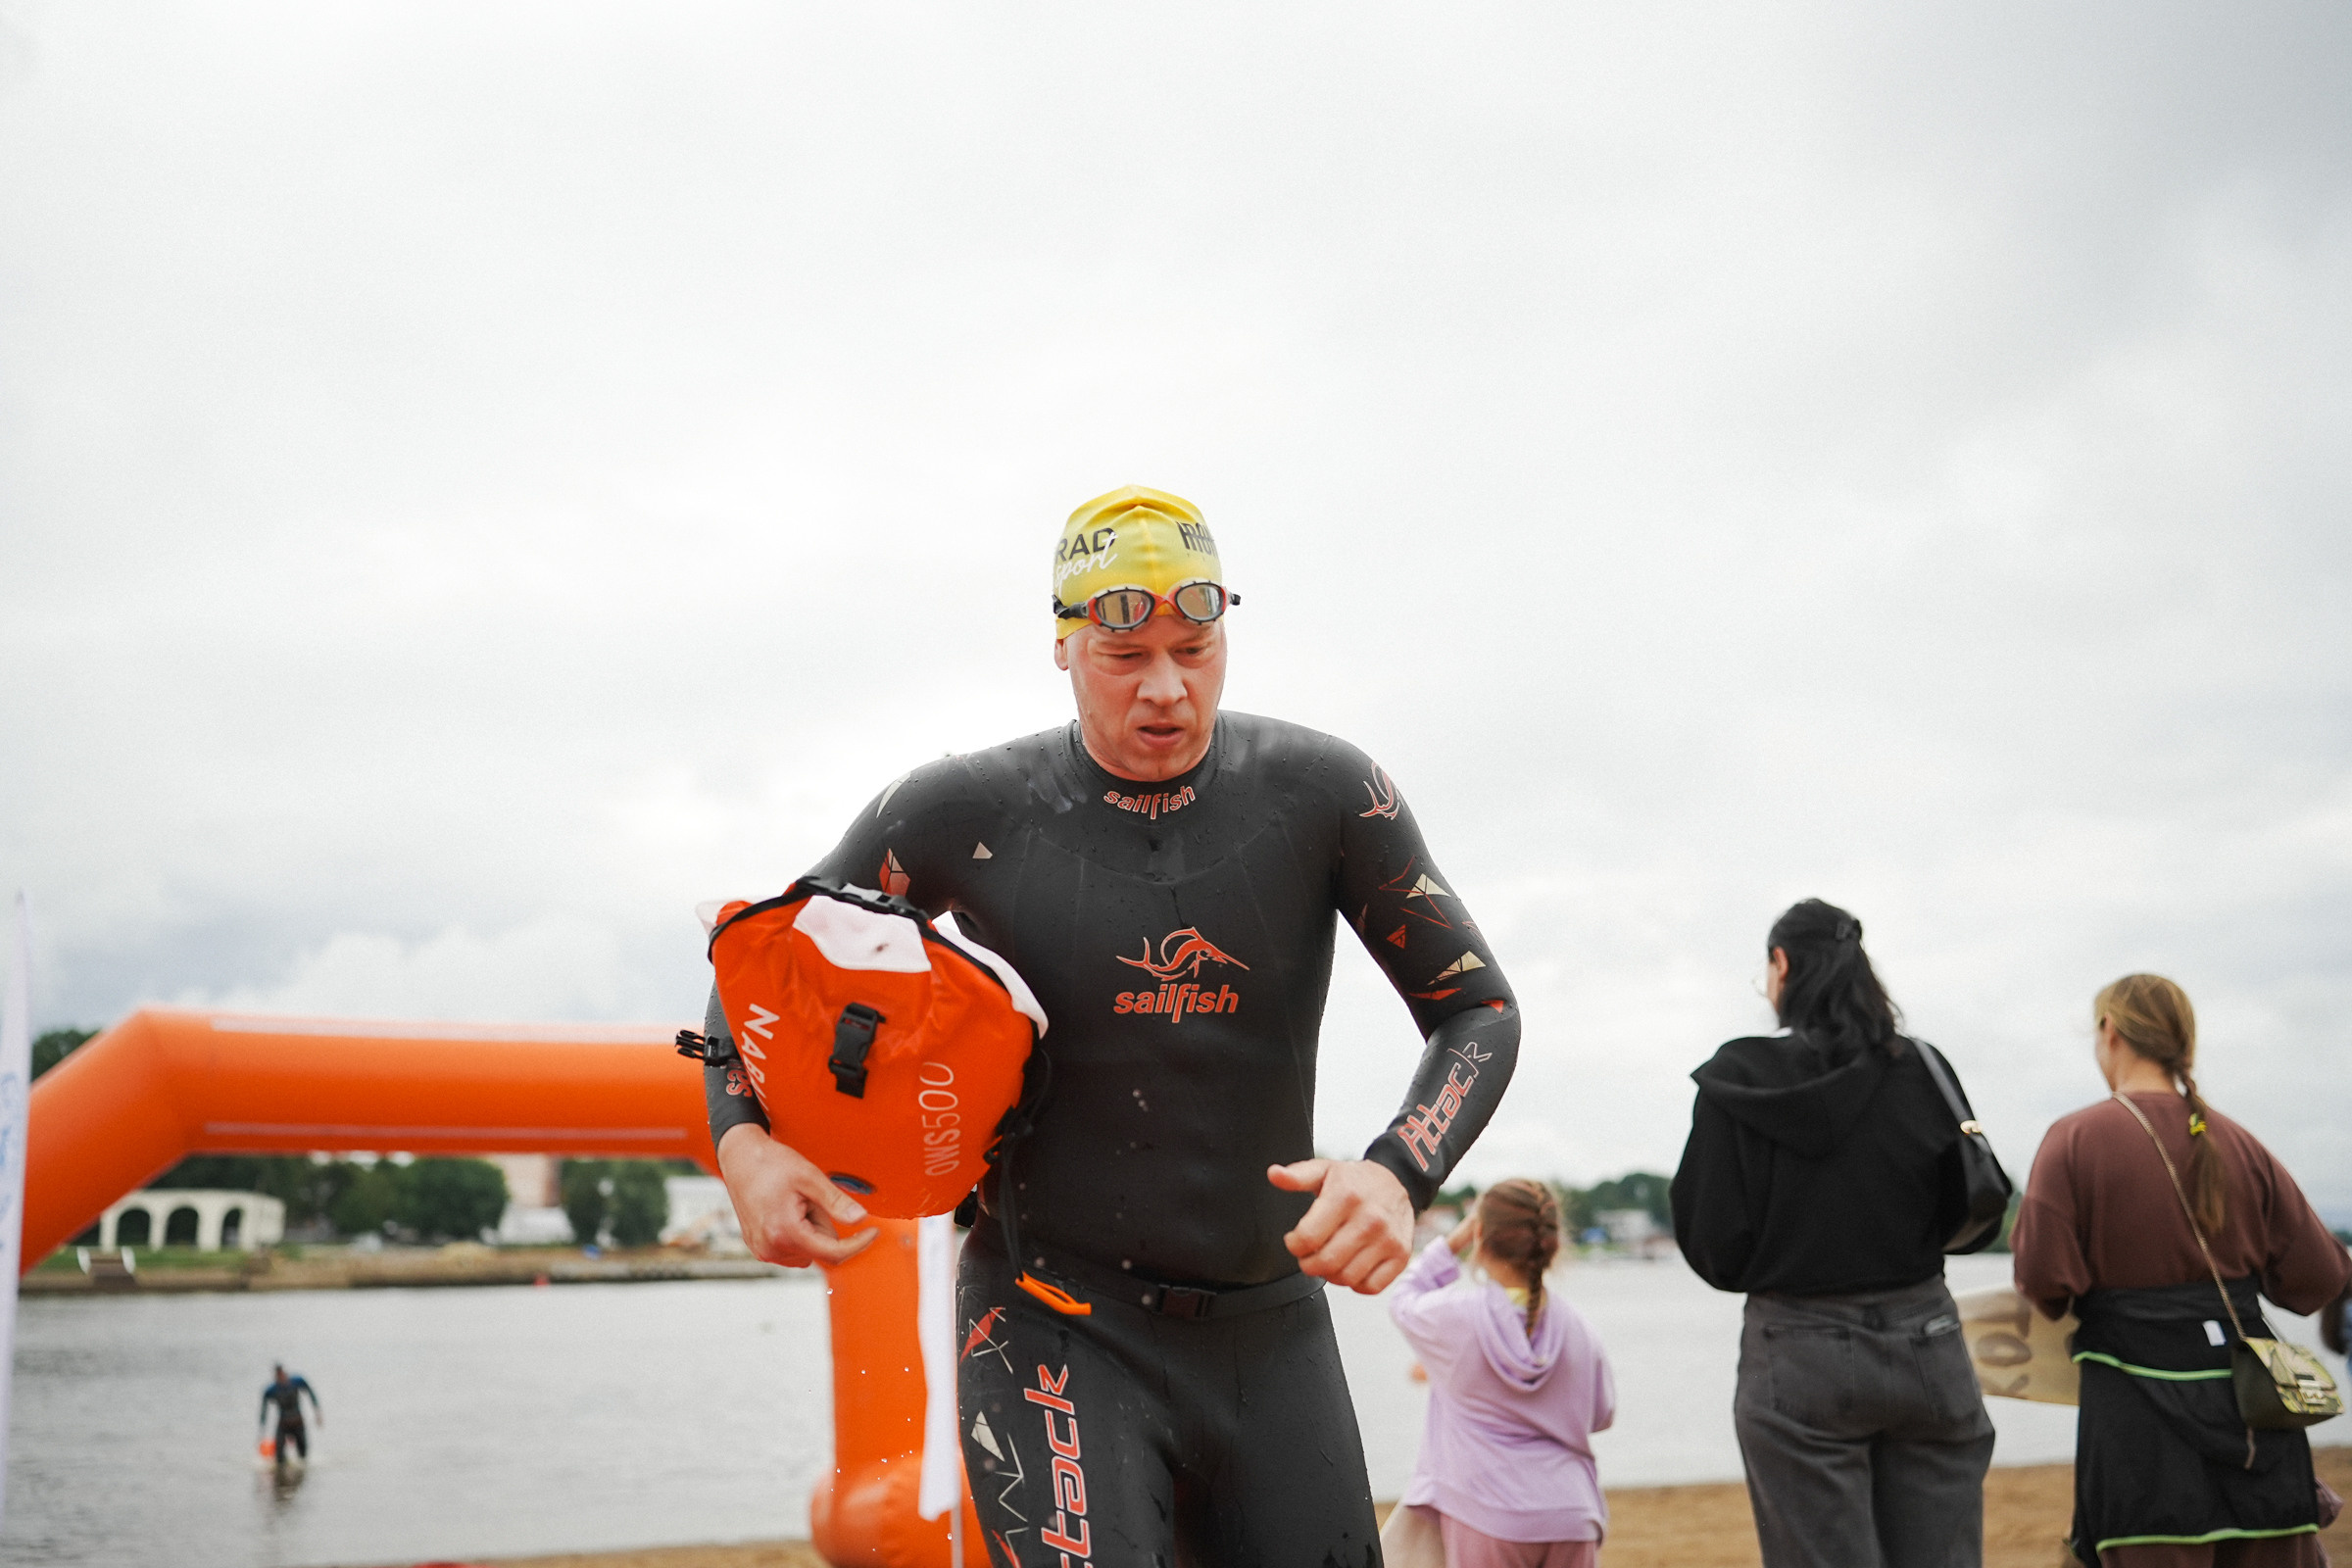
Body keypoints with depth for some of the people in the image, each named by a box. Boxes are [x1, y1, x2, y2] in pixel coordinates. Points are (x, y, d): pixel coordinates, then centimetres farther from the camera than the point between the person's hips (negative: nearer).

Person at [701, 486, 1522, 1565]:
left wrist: (1399, 1175, -19)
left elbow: (1479, 1008, 0)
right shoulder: (966, 812, -7)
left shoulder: (1323, 790, -6)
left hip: (1271, 1333, 3)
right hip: (1053, 1328, -2)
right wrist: (744, 1145, -14)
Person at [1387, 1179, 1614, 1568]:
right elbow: (1602, 1413, 15)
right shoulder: (1578, 1331, 0)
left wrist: (1453, 1241, 13)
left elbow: (1403, 1300, 13)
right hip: (1571, 1518, 3)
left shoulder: (1455, 1316, -10)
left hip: (1487, 1520, -3)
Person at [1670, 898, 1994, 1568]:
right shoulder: (1922, 1069, -1)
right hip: (1924, 1341, 3)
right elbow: (1970, 1210, 6)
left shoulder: (1737, 1079, -9)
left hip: (1800, 1355, -3)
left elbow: (1711, 1244, -9)